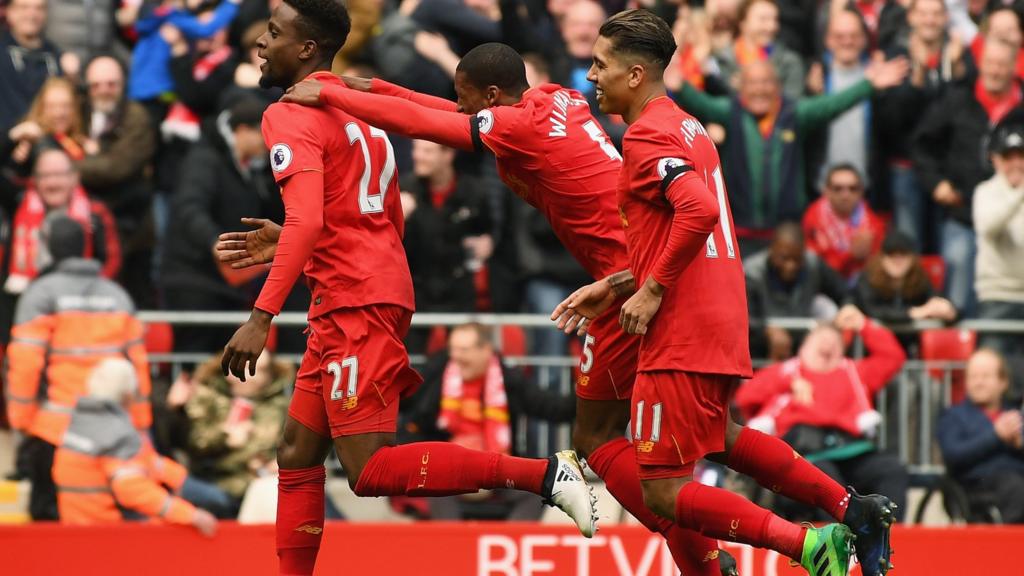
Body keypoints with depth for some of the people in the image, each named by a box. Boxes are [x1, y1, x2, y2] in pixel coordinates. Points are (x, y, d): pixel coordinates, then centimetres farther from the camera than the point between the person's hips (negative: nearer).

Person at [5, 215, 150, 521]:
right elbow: (137, 361, 11)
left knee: (47, 512, 2)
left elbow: (25, 361, -9)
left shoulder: (41, 293, -4)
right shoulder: (117, 295, 10)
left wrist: (20, 417, -2)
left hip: (55, 427, -4)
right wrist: (139, 424, 17)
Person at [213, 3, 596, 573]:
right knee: (297, 457, 12)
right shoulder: (358, 111, 20)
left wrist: (262, 317, -28)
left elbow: (307, 222, -24)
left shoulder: (291, 116, -9)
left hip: (357, 307, -10)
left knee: (371, 471, -13)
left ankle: (544, 473, -18)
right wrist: (284, 246, 28)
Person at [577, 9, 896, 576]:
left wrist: (653, 291, -21)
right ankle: (852, 509, 27)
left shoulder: (647, 136, -14)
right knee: (722, 438, 33)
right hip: (723, 322, 10)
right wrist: (612, 285, 20)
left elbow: (699, 211, -30)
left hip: (680, 337, -10)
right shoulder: (687, 127, 16)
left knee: (663, 491, -5)